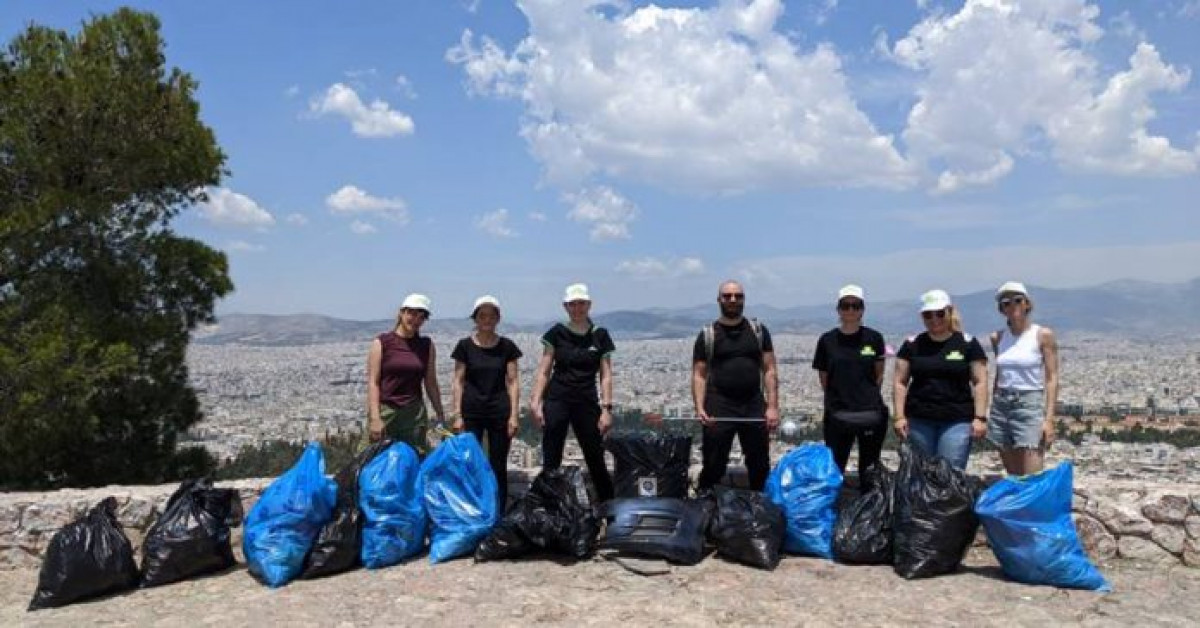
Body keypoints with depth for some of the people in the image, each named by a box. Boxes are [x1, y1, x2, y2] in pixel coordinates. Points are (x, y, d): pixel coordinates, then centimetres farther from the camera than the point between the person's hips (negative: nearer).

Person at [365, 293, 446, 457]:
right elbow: (373, 382, -4)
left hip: (415, 413, 3)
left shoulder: (427, 346, 9)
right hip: (385, 411, -3)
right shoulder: (382, 342, 0)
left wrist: (441, 416, 10)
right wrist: (375, 418, -13)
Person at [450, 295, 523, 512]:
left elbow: (513, 382, 3)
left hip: (500, 412, 1)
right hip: (471, 412, -1)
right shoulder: (465, 346, 1)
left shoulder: (507, 346, 2)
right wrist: (457, 415, -4)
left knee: (498, 468, 6)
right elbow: (458, 382, 1)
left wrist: (514, 415, -4)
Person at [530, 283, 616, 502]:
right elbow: (544, 371, 3)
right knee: (551, 463, 2)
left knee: (596, 462, 7)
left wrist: (607, 408, -4)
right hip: (556, 401, 0)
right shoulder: (557, 333, 3)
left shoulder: (600, 335, 5)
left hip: (587, 402, 1)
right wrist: (535, 401, -7)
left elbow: (606, 375, 4)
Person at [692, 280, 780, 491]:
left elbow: (769, 370, 6)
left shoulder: (758, 330, 9)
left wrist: (772, 407, -3)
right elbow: (699, 375, 2)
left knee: (760, 468, 10)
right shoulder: (707, 335, 4)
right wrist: (699, 408, -11)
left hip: (754, 407, 2)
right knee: (713, 468, 2)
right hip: (719, 408, -2)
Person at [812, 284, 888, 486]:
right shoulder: (827, 340, 1)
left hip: (871, 414, 0)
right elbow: (824, 378, 7)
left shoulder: (874, 338, 1)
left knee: (869, 471, 10)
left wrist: (867, 396, 3)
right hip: (837, 415, 0)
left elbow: (879, 375, 8)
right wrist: (840, 397, 3)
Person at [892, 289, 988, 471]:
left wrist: (980, 417, -6)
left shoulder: (968, 343, 3)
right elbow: (900, 383, 7)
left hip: (957, 421, -2)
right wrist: (900, 416, -2)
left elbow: (980, 382, 2)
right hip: (919, 421, 2)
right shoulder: (912, 345, 7)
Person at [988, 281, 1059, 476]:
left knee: (1032, 478, -9)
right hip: (1001, 404, 5)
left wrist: (1049, 418, -13)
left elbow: (1052, 378, -6)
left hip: (1030, 403, -5)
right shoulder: (997, 337, 9)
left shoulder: (1043, 335, -3)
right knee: (1012, 475, 8)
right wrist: (991, 413, 15)